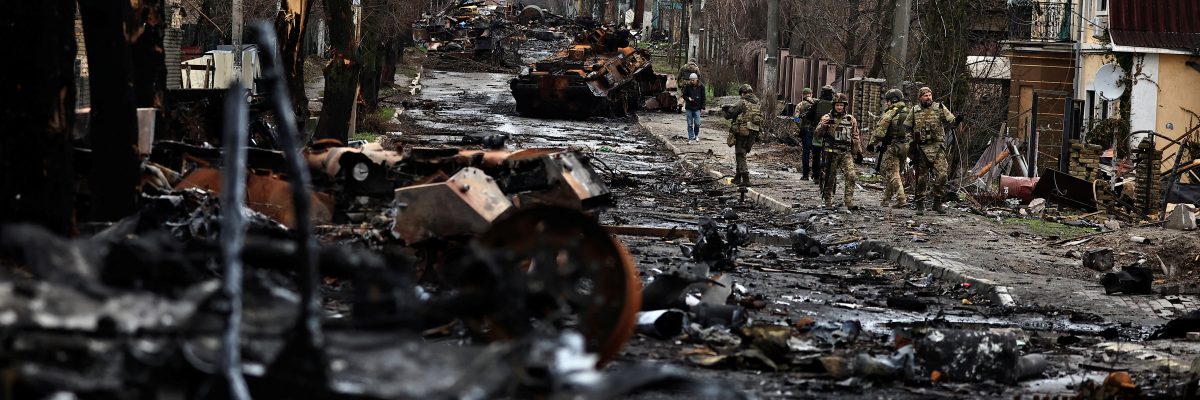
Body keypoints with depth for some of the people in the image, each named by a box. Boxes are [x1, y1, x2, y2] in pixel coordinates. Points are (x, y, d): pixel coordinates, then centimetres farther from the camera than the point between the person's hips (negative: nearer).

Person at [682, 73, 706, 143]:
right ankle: (691, 138, 12)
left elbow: (703, 97, 4)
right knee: (690, 124, 3)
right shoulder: (687, 86, -4)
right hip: (689, 108, 1)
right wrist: (688, 98, -16)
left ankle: (696, 135, 23)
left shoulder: (701, 86, -3)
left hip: (697, 108, -1)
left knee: (697, 123, -3)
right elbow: (684, 95, 6)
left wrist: (702, 107, 0)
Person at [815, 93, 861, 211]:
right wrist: (822, 126, -24)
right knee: (830, 178, 5)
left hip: (846, 153, 1)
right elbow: (817, 135, -5)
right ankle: (828, 202, 17)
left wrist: (859, 151, 16)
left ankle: (848, 202, -15)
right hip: (831, 153, -1)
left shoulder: (851, 119, 8)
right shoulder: (827, 118, 1)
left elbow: (855, 137, 17)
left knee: (851, 176, -14)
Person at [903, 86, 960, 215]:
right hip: (921, 148, 1)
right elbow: (906, 127, 17)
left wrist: (956, 120, -25)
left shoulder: (939, 108, 6)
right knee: (922, 177, 4)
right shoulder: (915, 111, 10)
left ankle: (937, 202, 1)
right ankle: (920, 205, 12)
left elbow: (950, 120, -3)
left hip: (937, 147, -1)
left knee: (941, 174, -11)